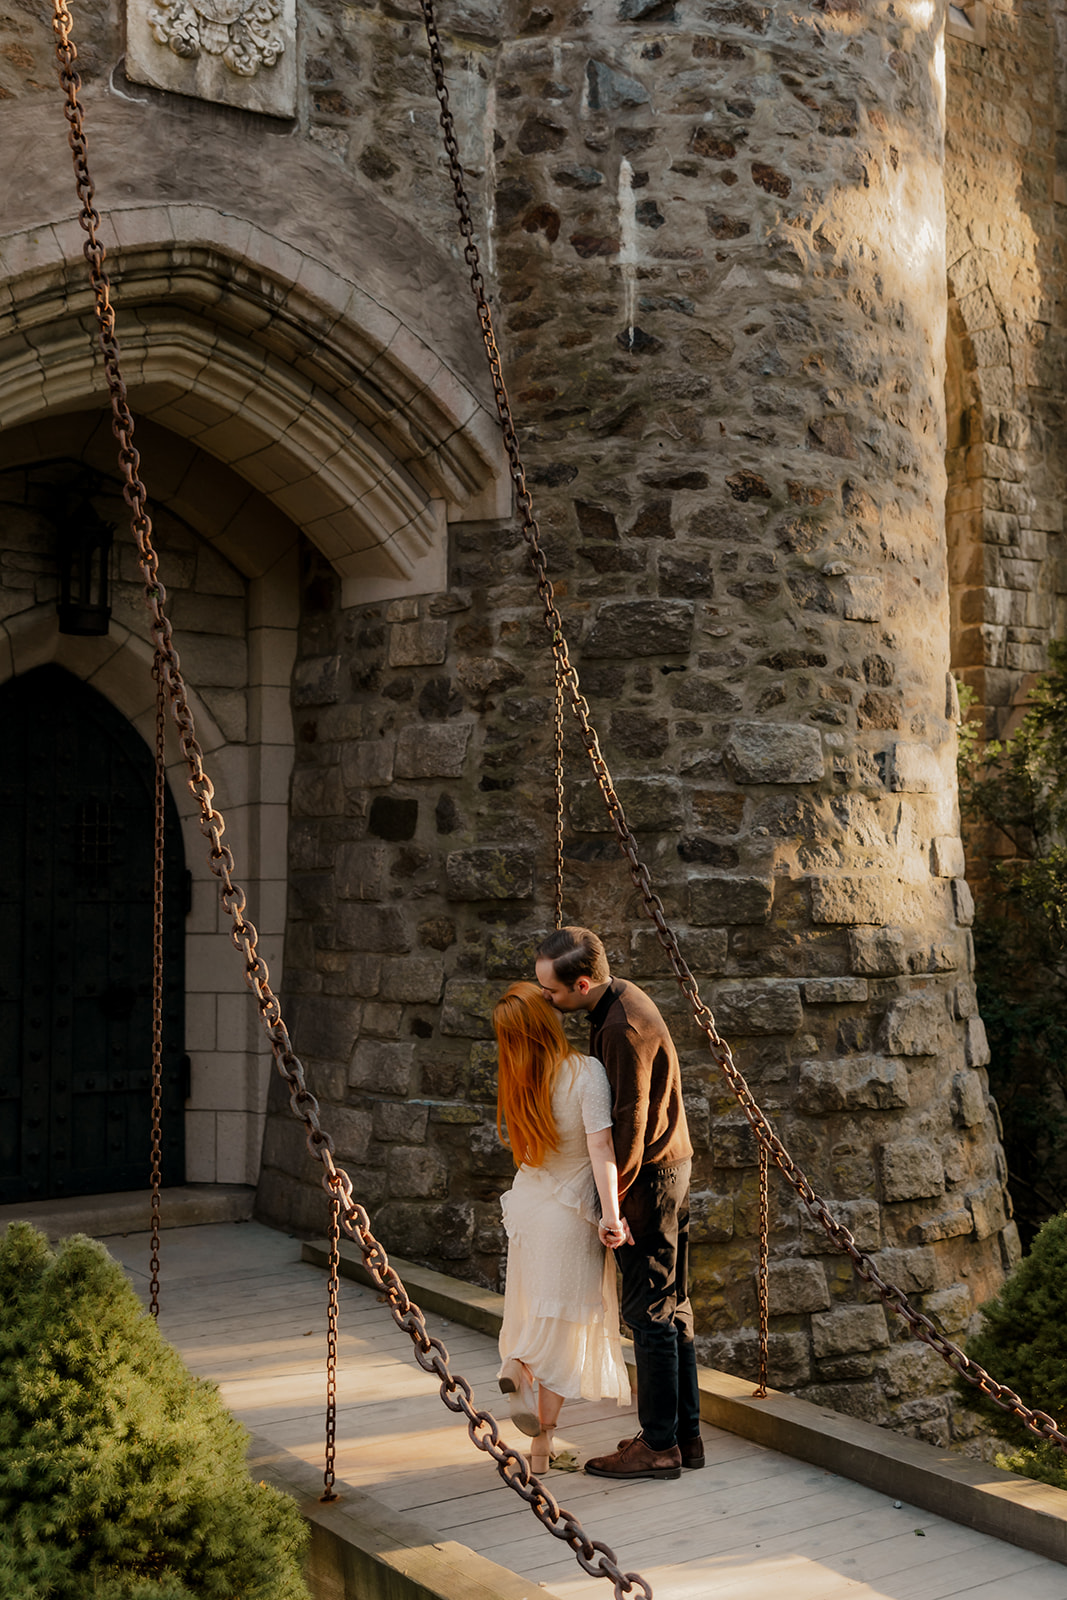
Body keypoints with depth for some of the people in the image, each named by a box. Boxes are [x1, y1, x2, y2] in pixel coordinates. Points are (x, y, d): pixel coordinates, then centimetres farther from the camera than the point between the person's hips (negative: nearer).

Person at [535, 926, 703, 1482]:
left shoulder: (623, 1028, -24)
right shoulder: (621, 998, 8)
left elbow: (629, 1124, -23)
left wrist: (609, 1200, -14)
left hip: (649, 1175, -10)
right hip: (668, 1163, 10)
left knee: (649, 1311, -2)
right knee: (671, 1306, 14)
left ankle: (660, 1446, 7)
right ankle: (685, 1433, 22)